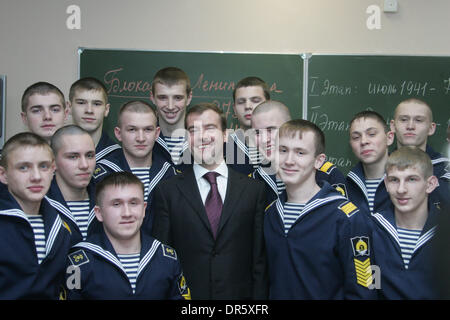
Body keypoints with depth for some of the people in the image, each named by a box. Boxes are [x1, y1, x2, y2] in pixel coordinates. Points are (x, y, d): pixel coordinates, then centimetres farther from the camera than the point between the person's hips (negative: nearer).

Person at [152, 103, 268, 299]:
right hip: (187, 295, 0)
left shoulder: (254, 189, -1)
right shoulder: (167, 191, -2)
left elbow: (260, 258, -1)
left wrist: (258, 296, -6)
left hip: (239, 293, 1)